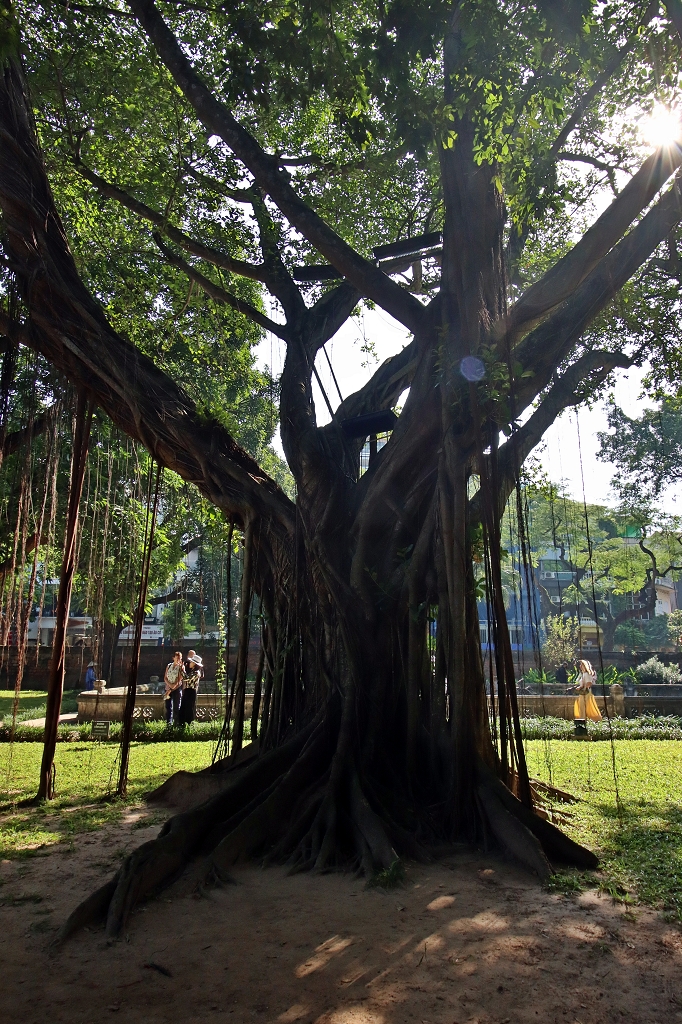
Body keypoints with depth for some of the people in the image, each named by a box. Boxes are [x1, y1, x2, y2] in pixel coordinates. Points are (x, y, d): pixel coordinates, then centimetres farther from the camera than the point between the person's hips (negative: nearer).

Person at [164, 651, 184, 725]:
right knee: (168, 707, 3)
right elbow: (165, 678, 7)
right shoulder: (169, 666, 10)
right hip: (168, 689, 4)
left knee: (176, 707, -4)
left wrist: (171, 689, -12)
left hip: (177, 689, -4)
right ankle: (168, 724, 8)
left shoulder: (181, 667, -2)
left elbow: (179, 680, -8)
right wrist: (170, 685, -11)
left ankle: (176, 724, -2)